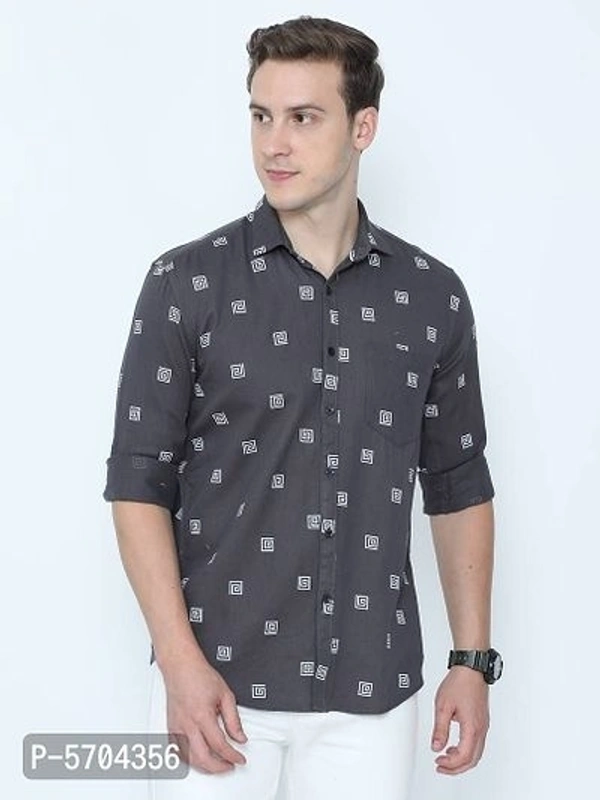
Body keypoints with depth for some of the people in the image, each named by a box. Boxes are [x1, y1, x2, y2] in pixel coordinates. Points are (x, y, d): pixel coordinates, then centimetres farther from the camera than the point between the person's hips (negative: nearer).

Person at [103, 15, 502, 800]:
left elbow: (459, 487, 10)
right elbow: (140, 483, -4)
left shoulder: (432, 295, 3)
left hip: (373, 691, 2)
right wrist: (181, 663, -13)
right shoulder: (186, 284, -4)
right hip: (219, 678, -2)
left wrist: (472, 661, 5)